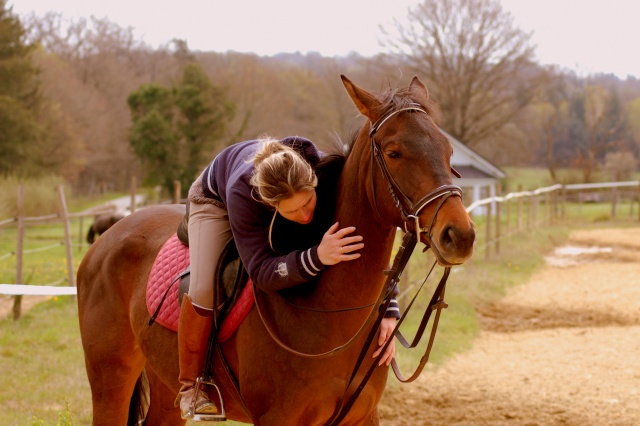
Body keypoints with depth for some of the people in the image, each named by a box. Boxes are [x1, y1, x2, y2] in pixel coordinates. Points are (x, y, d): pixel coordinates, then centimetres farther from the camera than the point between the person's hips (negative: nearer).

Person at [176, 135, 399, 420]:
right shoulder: (242, 193, -47)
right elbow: (262, 273, -49)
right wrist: (318, 257, -66)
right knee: (204, 289, -25)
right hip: (217, 200, -3)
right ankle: (190, 385, -3)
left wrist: (389, 313, -43)